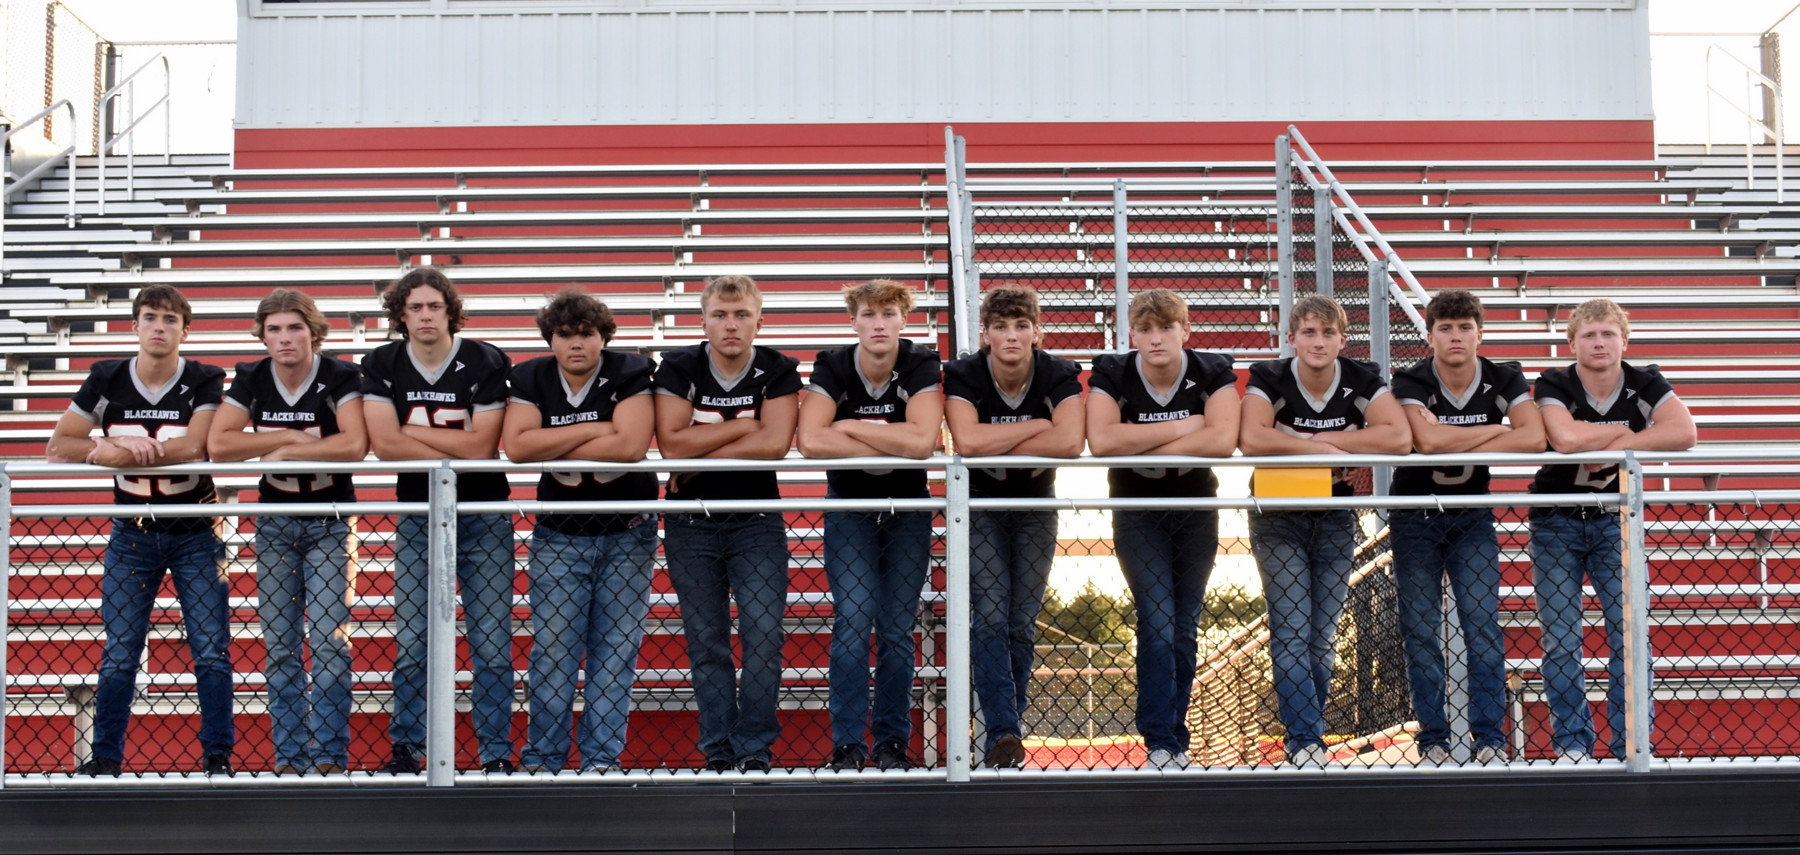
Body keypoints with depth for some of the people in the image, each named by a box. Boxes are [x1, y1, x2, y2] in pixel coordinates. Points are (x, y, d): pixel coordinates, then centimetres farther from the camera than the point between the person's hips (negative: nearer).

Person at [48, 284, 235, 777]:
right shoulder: (107, 380, 0)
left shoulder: (205, 382, -6)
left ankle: (218, 757, 5)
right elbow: (57, 448, -4)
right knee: (118, 656, 1)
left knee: (212, 652, -4)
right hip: (132, 535, 2)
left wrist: (114, 452, -22)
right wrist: (132, 449, -20)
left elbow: (193, 447, -22)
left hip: (195, 535, -1)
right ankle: (105, 759, 11)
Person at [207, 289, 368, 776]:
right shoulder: (251, 381, 0)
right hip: (274, 523, 3)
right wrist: (288, 437, -15)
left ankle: (329, 758, -4)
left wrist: (285, 452, -17)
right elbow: (218, 445, -11)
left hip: (329, 522, -3)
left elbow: (355, 444, -25)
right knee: (280, 645, 3)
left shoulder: (340, 378, -10)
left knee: (329, 639, -9)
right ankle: (289, 760, 9)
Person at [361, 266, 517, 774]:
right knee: (411, 641, 0)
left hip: (483, 513, -1)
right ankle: (406, 750, 12)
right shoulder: (382, 365, 1)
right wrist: (456, 449, -12)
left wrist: (412, 431, -8)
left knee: (491, 642, -3)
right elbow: (384, 444, -11)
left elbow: (481, 445, -13)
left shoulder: (485, 362, -6)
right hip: (416, 516, 2)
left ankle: (497, 753, 5)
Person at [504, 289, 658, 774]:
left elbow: (631, 445, -23)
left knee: (615, 649, 1)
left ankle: (602, 759, 8)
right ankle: (543, 759, 6)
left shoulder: (628, 375, -7)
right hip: (558, 537, 1)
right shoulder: (532, 379, 0)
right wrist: (592, 431, -17)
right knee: (553, 648, -3)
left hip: (626, 537, -1)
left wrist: (551, 448, -15)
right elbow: (516, 446, -16)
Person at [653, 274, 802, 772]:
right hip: (691, 525, 1)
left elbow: (775, 443, -18)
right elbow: (671, 443, -14)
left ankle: (754, 750, -1)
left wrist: (699, 460, -15)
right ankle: (719, 753, 9)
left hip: (756, 521, -1)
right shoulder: (679, 368, -3)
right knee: (706, 640, 3)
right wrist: (743, 425, -12)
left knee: (763, 633, -9)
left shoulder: (778, 371, -3)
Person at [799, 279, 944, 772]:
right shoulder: (833, 368, -11)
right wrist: (889, 446, -23)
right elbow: (810, 440, -27)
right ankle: (847, 744, -5)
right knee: (853, 620, -12)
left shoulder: (921, 366, -11)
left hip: (907, 508, 1)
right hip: (848, 506, 0)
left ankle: (892, 742, 10)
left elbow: (922, 440, -27)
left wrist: (851, 427, -20)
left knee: (897, 627, 0)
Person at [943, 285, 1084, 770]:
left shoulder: (1059, 375, -12)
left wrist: (997, 449, -24)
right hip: (979, 506, -2)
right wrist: (1038, 426, -23)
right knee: (991, 617, -14)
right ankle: (1002, 734, -19)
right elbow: (967, 441, -32)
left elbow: (1071, 441, -30)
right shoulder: (962, 375, -15)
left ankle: (1003, 732, 12)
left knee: (1022, 622, 0)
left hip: (1034, 504, 2)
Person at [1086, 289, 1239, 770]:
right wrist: (1180, 427, -24)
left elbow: (1223, 440, -27)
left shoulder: (1213, 373, -10)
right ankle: (1160, 744, -12)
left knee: (1186, 626, 5)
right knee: (1157, 622, -14)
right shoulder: (1112, 375, -12)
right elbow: (1100, 441, -29)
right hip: (1137, 511, -2)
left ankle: (1176, 737, 17)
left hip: (1196, 509, 2)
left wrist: (1141, 445, -25)